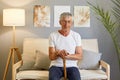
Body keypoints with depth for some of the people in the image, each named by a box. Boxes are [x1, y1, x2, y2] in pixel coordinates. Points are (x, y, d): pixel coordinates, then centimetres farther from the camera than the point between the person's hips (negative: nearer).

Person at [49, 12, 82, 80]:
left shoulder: (76, 36, 2)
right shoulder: (53, 35, -2)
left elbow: (79, 56, -1)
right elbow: (51, 57, -3)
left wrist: (68, 56, -20)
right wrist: (58, 53, -26)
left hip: (71, 66, 1)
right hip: (56, 66, -1)